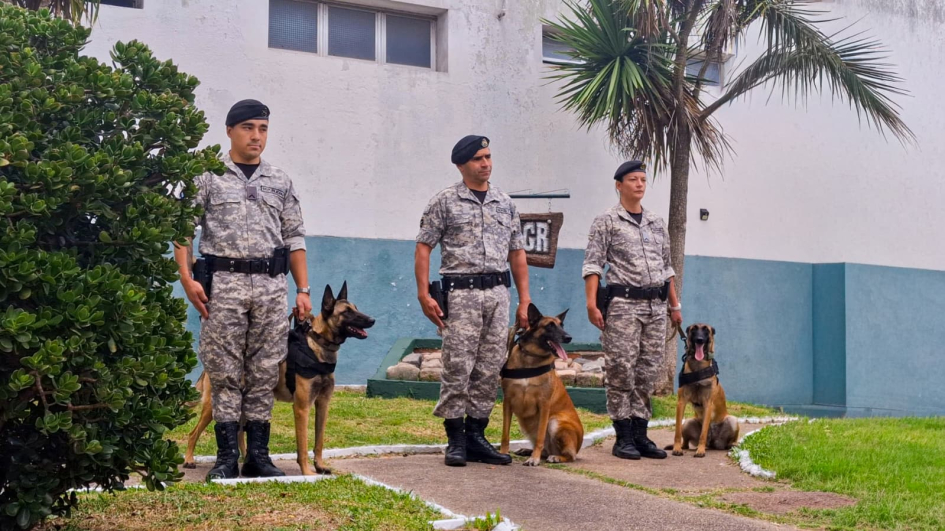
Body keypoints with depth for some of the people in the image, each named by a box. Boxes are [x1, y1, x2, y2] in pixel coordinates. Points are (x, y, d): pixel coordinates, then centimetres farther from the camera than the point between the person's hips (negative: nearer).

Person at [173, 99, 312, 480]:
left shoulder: (280, 182, 15)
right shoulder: (208, 177, 5)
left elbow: (294, 238, 15)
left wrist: (303, 289, 7)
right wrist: (187, 278, -10)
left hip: (272, 283, 3)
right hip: (223, 282, -3)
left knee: (265, 373, 4)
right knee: (225, 372, -1)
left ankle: (258, 455, 11)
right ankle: (227, 456, 6)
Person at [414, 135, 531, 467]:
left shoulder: (505, 204, 15)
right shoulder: (445, 202, 2)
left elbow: (517, 253, 17)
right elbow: (424, 248, -1)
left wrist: (524, 300, 10)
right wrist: (424, 295, -10)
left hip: (498, 292, 5)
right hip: (461, 291, -4)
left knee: (490, 369, 4)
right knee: (458, 367, -6)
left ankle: (476, 436, 13)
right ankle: (456, 441, 2)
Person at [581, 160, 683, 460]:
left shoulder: (657, 224, 17)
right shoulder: (607, 222, 1)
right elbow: (592, 264, -5)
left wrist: (675, 304, 17)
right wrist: (591, 303, -16)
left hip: (656, 306, 5)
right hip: (623, 303, -5)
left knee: (648, 373, 6)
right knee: (621, 371, -5)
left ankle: (640, 434, 12)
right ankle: (623, 438, 1)